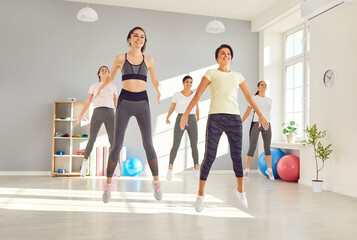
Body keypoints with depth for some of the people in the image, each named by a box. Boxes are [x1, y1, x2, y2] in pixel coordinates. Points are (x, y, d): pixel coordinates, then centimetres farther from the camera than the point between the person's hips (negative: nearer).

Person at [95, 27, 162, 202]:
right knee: (117, 144, -5)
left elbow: (154, 80, 24)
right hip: (124, 102, -1)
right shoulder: (120, 58, 6)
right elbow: (110, 77, 22)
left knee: (148, 144, -3)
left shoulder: (149, 60, 10)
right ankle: (108, 184, 8)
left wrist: (158, 91, 15)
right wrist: (100, 88, 21)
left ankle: (156, 182, 11)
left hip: (142, 103, 1)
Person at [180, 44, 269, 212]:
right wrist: (185, 114, -9)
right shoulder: (211, 73, 9)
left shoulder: (237, 76, 21)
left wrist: (260, 115, 18)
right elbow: (197, 95, 0)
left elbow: (249, 97, 23)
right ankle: (200, 194, 8)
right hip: (215, 117, -3)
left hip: (234, 118, 4)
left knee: (237, 156, 7)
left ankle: (240, 190, 30)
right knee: (209, 156, -6)